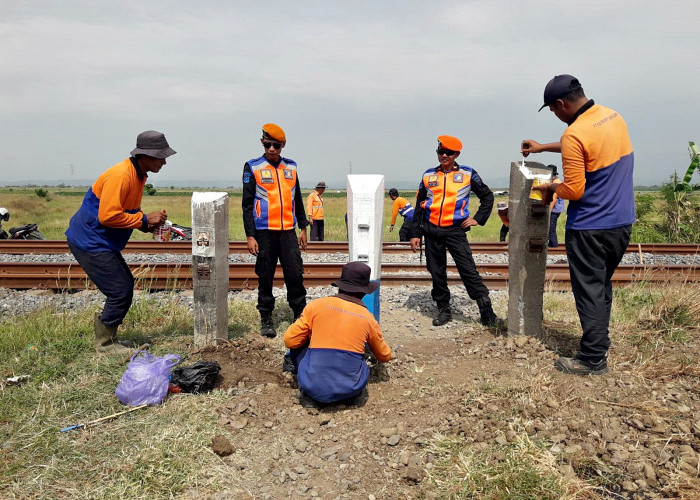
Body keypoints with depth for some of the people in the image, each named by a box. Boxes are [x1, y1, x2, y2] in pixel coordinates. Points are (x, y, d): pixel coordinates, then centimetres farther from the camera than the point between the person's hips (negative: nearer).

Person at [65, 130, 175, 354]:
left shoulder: (138, 175, 9)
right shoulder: (120, 176, -23)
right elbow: (107, 216, -28)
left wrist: (150, 224, 1)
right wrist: (144, 219, -20)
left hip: (103, 242, 10)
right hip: (90, 242, -10)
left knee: (126, 286, 14)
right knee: (120, 292, -8)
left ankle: (106, 337, 25)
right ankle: (105, 343, 8)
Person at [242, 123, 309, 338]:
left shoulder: (291, 167, 12)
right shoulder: (252, 167, 1)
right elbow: (247, 203, -1)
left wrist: (303, 227, 15)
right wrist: (250, 235, -7)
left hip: (288, 231, 3)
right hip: (264, 232, -2)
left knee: (295, 274, 1)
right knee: (265, 277, 5)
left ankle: (300, 314, 15)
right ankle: (266, 319, 16)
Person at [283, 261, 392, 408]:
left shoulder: (316, 305, 0)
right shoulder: (368, 318, 6)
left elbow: (289, 341, 3)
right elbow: (385, 356, 21)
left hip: (314, 388, -2)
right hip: (351, 388, 2)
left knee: (298, 345, 23)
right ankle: (356, 393, 15)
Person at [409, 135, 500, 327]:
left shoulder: (468, 174, 4)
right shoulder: (428, 175, 10)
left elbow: (487, 196, 14)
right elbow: (419, 206, 13)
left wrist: (478, 219, 2)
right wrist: (415, 234, 9)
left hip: (455, 231, -3)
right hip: (431, 231, 3)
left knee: (469, 271, -9)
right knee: (436, 273, 7)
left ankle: (486, 311, -4)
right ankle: (443, 310, 20)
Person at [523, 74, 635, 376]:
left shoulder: (574, 134, -20)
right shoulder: (614, 117, 7)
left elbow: (573, 191, -20)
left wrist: (550, 188, 0)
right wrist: (543, 147, 29)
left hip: (589, 229, -8)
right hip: (622, 224, 8)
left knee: (589, 293, 3)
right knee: (602, 288, 20)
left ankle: (593, 360, 11)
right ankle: (599, 345, 31)